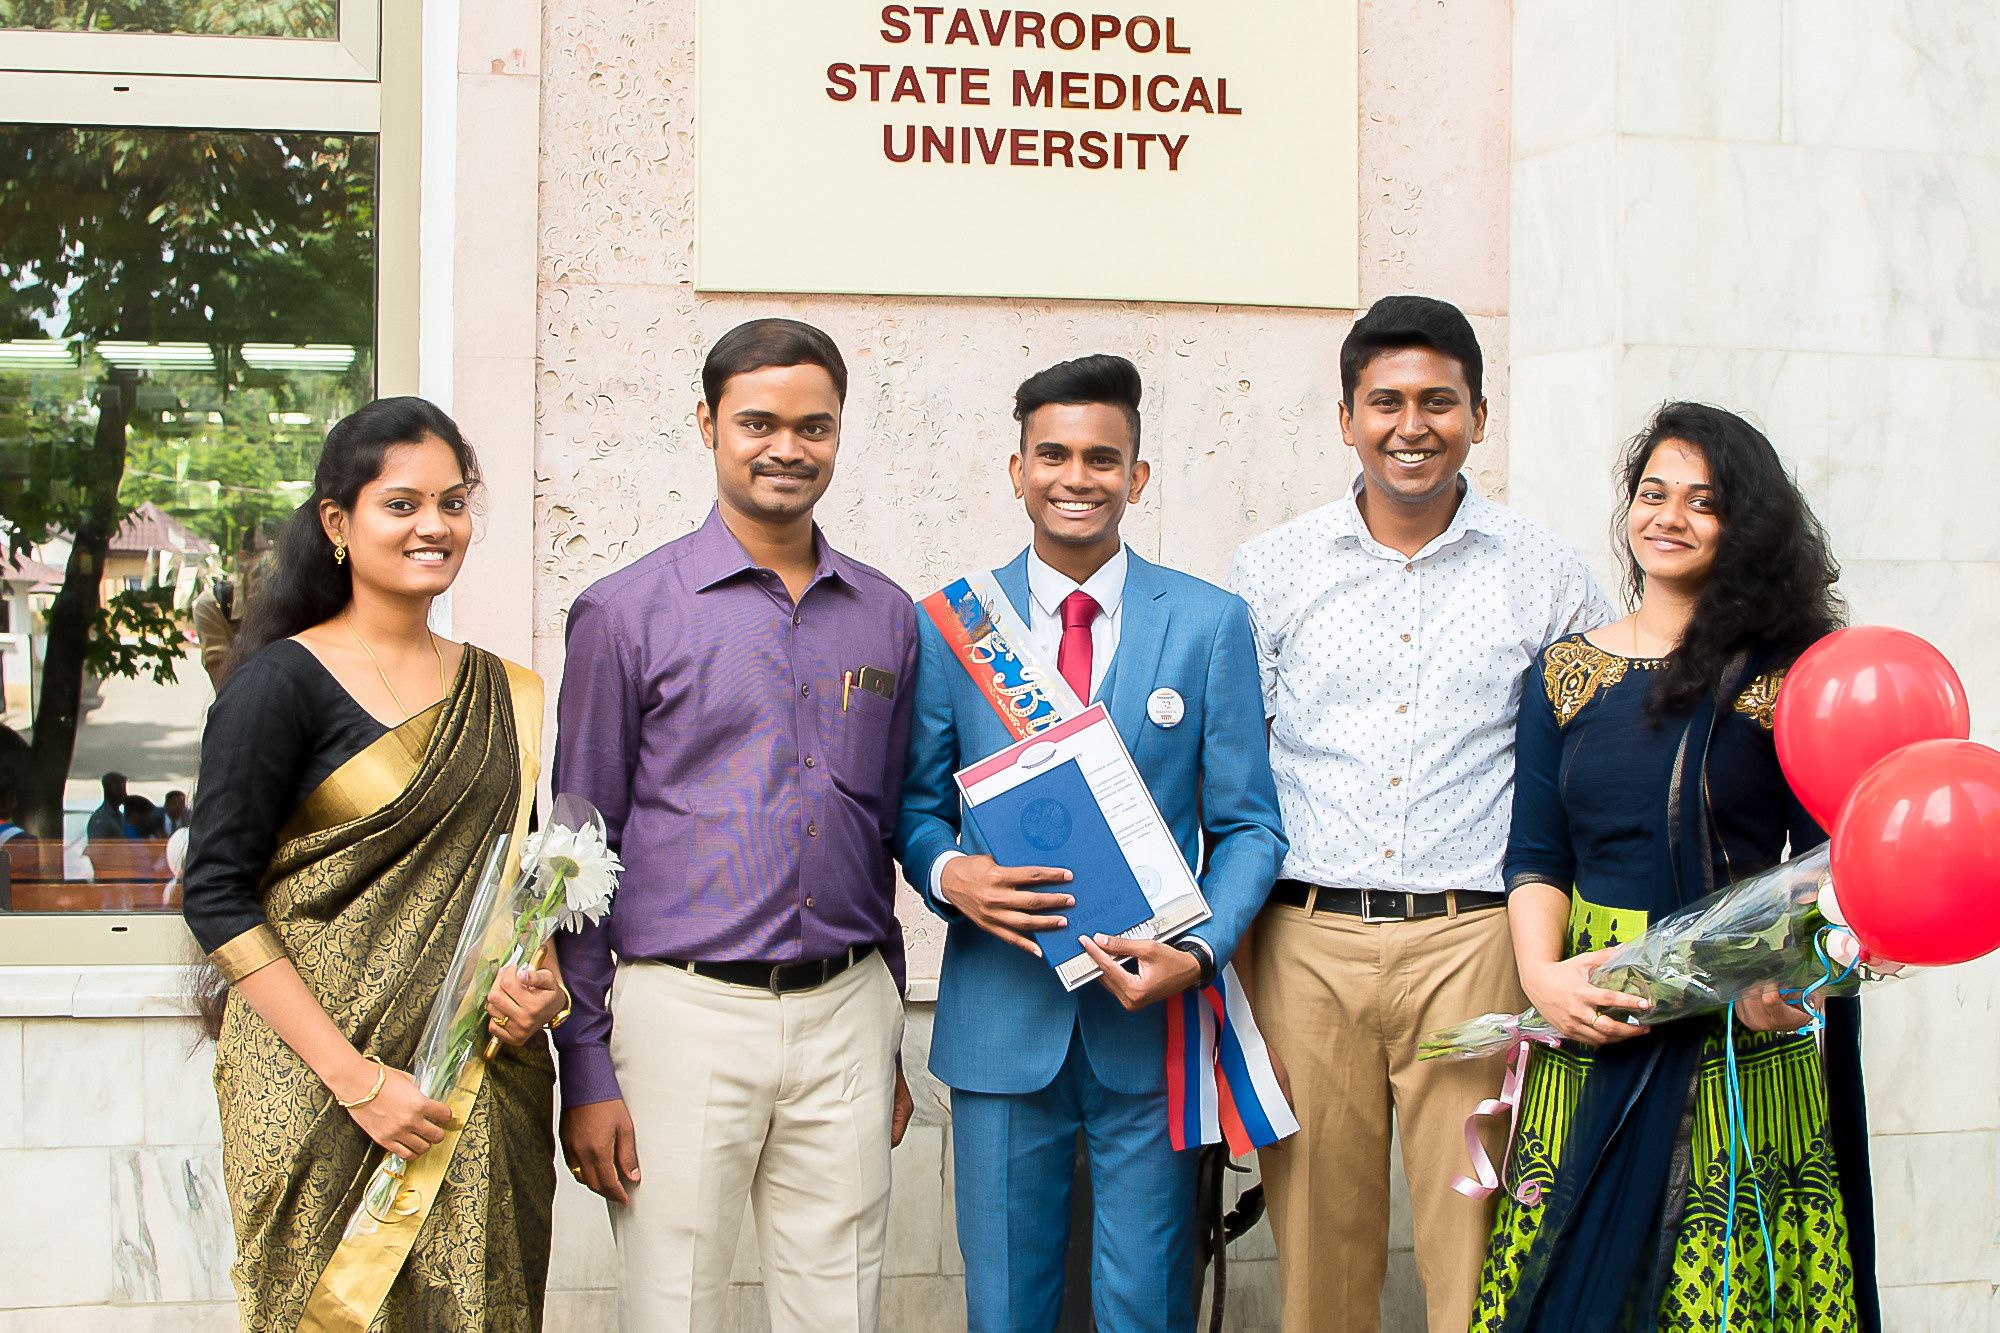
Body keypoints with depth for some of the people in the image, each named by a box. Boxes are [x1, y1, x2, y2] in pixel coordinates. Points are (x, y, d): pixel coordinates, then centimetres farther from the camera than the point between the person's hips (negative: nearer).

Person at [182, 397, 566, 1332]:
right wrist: (354, 1077, -15)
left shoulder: (506, 695, 11)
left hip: (487, 1085, 5)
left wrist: (543, 983, -2)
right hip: (319, 1099, -5)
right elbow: (217, 895, -10)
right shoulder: (283, 680, -6)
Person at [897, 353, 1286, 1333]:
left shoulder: (1210, 624, 2)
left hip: (1150, 1009, 0)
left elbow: (1247, 825, 2)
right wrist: (949, 873, -14)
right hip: (1000, 1019, 1)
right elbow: (916, 803, 9)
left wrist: (1199, 951, -15)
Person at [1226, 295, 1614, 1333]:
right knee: (1317, 1241, 6)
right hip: (1306, 944, 1)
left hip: (1474, 943, -1)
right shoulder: (1269, 570, 7)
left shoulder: (1547, 576, 6)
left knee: (1475, 1238, 0)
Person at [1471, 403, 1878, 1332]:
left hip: (1745, 1039, -2)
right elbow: (1536, 856, 9)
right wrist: (1544, 976, -9)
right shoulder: (1565, 671, 10)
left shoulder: (1789, 676, 1)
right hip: (1593, 1027, 3)